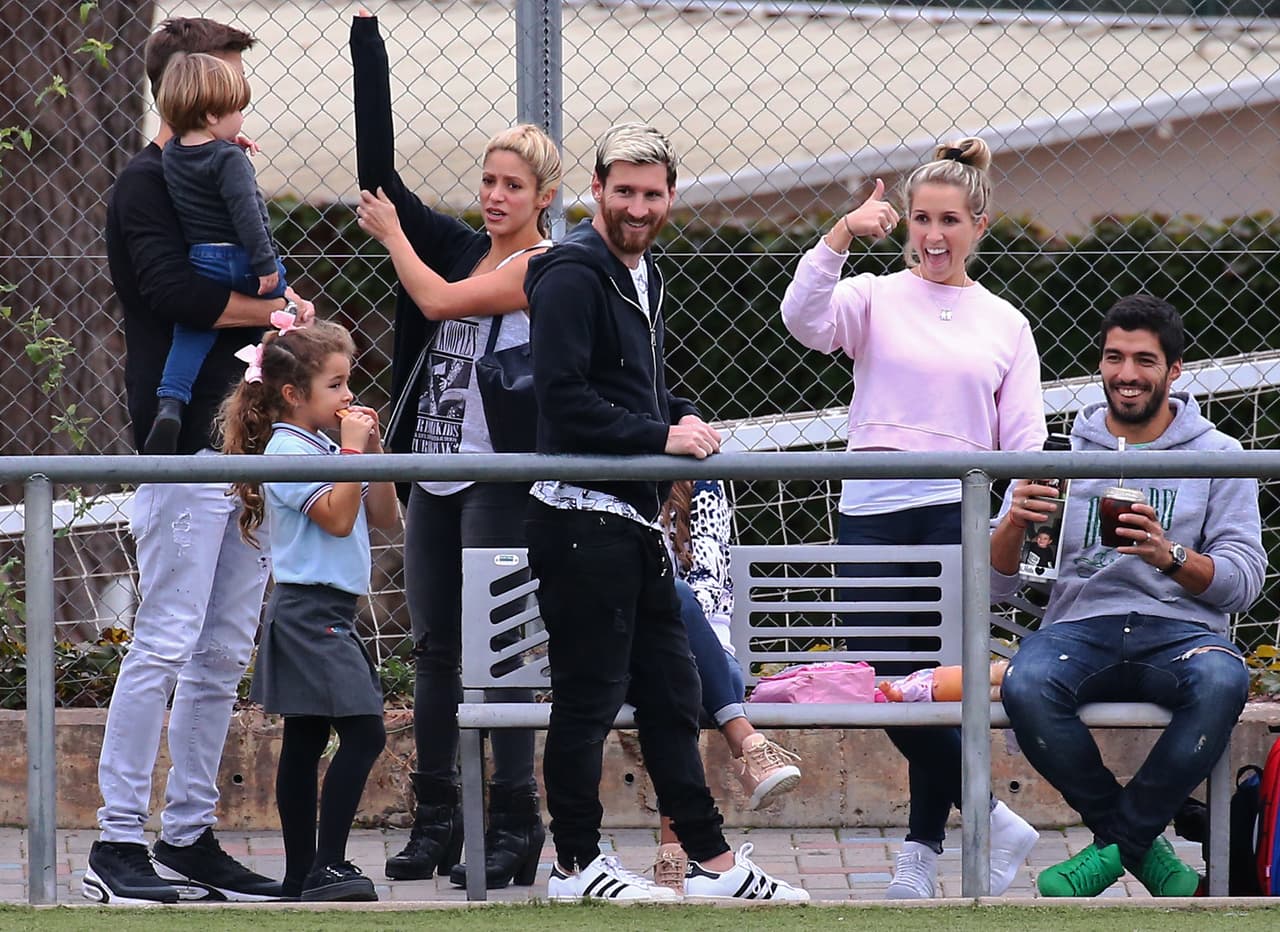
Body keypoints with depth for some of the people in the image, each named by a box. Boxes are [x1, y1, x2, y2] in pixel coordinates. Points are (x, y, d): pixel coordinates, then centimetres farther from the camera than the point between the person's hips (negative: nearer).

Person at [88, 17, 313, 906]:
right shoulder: (147, 185, -6)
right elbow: (173, 289, -20)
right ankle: (119, 842, -10)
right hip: (182, 439, -9)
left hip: (246, 444, 9)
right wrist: (274, 309, -7)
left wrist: (280, 302, -1)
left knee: (224, 655, 8)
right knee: (165, 644, -11)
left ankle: (191, 838, 13)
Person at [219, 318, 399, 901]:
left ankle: (301, 875, 13)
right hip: (310, 612, -10)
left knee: (305, 743, 10)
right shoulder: (289, 450, -12)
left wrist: (373, 451, 7)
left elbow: (385, 518, 17)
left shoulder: (322, 448, 16)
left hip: (326, 616, 10)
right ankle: (327, 868, -18)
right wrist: (353, 449, -15)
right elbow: (337, 517, -21)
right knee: (363, 734, -16)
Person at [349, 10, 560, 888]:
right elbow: (379, 170, 10)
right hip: (436, 470, 8)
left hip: (500, 477, -8)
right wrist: (367, 38, 5)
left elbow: (440, 298, -15)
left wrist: (392, 234, 2)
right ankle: (436, 819, 13)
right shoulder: (463, 248, 13)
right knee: (435, 648, 8)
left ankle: (517, 824, -6)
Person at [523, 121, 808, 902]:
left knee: (670, 691, 13)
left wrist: (683, 418, 8)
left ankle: (713, 862, 18)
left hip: (637, 520, 10)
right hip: (582, 521, -10)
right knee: (589, 694, -3)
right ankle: (576, 865, 5)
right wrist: (663, 436, -17)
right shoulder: (574, 275, -13)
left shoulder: (644, 275, 17)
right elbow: (565, 399, -21)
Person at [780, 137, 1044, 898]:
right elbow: (805, 321, -13)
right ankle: (995, 825, 9)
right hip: (872, 513, 1)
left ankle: (923, 852, 3)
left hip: (957, 518, -1)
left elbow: (1025, 442, 8)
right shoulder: (876, 299, 8)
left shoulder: (1005, 324, 12)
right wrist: (839, 239, -24)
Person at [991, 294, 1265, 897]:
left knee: (1222, 681, -38)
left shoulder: (1216, 456, 13)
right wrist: (1015, 523, -10)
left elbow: (1244, 580, 2)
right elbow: (995, 585, 12)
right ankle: (1140, 844, -14)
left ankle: (1118, 840, -18)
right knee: (1026, 685, -35)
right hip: (1080, 625, 1)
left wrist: (1170, 557, -17)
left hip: (1180, 627, -1)